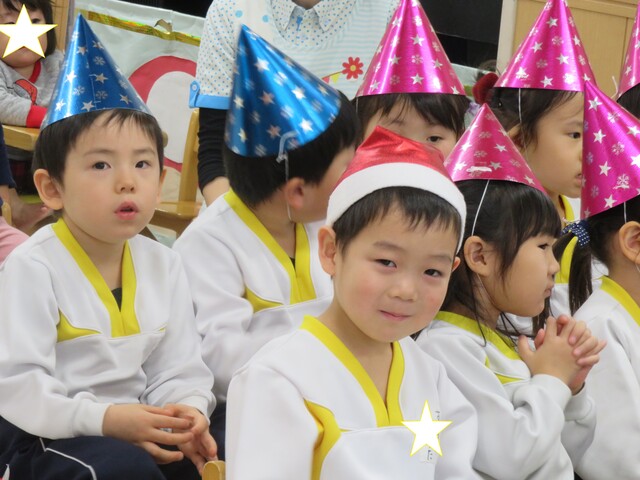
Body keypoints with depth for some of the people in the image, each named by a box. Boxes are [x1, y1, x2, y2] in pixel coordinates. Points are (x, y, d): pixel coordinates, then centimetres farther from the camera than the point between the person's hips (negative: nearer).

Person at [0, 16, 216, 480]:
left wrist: (188, 414, -17)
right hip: (42, 438, -6)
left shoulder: (163, 266, 6)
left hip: (131, 425, 6)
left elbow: (179, 370, 6)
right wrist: (105, 420, -30)